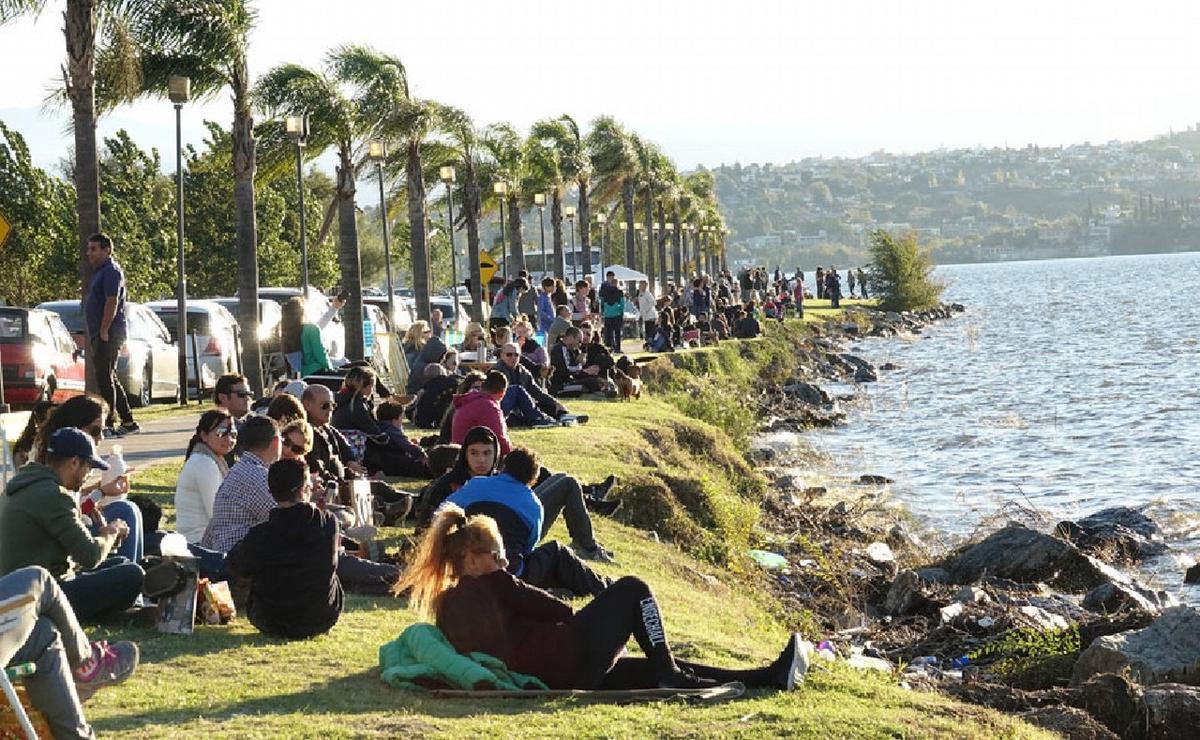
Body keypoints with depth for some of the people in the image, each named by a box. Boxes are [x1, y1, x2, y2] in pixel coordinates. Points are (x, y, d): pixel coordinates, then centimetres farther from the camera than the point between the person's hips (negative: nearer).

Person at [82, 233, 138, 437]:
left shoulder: (111, 271, -12)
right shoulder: (100, 271, 20)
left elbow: (112, 302, -21)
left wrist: (103, 332, -24)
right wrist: (93, 335, 20)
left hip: (108, 335, -11)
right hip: (100, 334, 11)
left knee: (105, 379, -11)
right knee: (110, 379, 13)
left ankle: (108, 424, -10)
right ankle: (128, 422, 17)